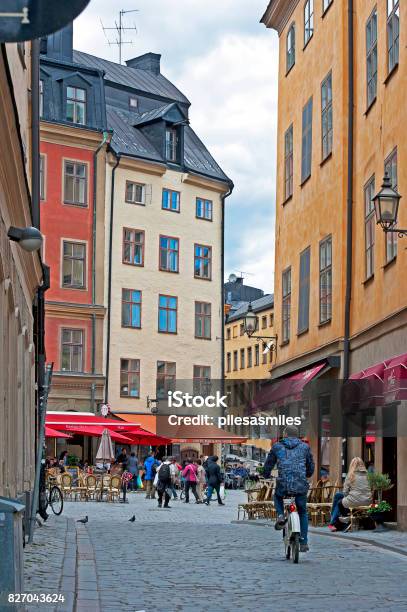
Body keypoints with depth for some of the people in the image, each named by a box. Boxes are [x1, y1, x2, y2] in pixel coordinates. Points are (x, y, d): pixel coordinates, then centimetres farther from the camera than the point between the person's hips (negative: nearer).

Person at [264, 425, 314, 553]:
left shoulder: (277, 447, 9)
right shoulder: (304, 447, 11)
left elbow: (268, 465, 15)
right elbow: (311, 467, 19)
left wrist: (266, 475, 37)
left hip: (283, 486, -1)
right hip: (301, 486, 1)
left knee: (277, 496, 35)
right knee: (303, 513, 21)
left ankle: (280, 516, 9)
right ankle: (303, 543, 16)